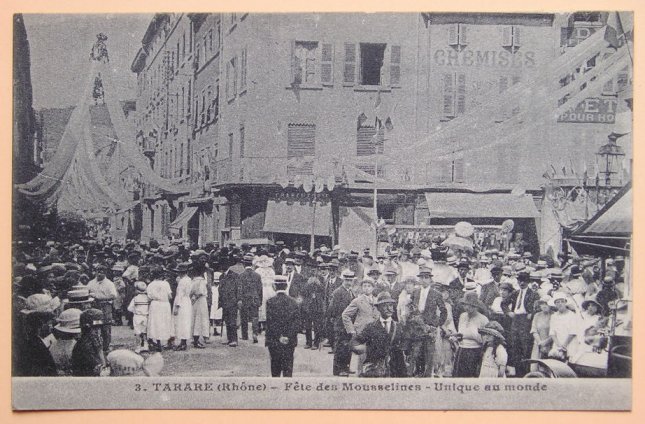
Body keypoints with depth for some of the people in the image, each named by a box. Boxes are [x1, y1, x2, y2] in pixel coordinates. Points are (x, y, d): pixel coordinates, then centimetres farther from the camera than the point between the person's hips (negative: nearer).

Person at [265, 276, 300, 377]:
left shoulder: (270, 302, -8)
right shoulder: (293, 301, 0)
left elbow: (270, 323, -10)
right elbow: (296, 322, -3)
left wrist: (279, 338, -6)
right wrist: (288, 337, -4)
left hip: (274, 342, -2)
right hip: (290, 341, 2)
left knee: (275, 368, 12)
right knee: (288, 367, 6)